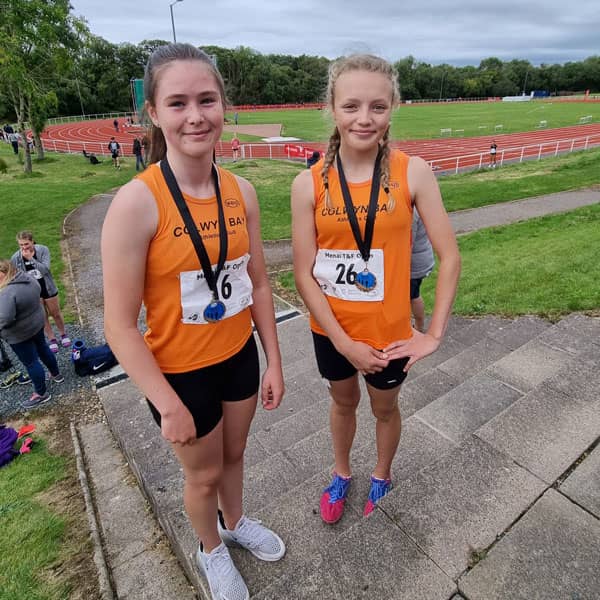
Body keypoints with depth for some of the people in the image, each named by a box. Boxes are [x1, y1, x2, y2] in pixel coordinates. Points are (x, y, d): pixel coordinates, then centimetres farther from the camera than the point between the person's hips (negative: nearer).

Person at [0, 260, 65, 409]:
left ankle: (41, 394, 19)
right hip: (37, 323, 8)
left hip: (20, 334, -8)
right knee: (43, 349, 26)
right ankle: (56, 375, 43)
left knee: (30, 362, 6)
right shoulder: (29, 279, -4)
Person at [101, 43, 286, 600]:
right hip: (181, 372, -4)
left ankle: (235, 521, 60)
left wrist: (274, 362, 4)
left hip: (239, 357, 4)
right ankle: (211, 549, 55)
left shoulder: (241, 191, -7)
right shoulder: (137, 202, -22)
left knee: (233, 454, 28)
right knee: (204, 473, 21)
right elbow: (119, 324, -18)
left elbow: (258, 284, 1)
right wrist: (169, 406, -14)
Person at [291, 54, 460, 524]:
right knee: (343, 401, 25)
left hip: (389, 332, -1)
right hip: (331, 330, 1)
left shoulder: (413, 173, -13)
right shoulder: (309, 184, -12)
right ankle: (341, 474, 54)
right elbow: (304, 274, -11)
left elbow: (450, 256, -10)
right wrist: (344, 342, -13)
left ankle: (382, 477, 54)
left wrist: (435, 334, -10)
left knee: (385, 408, 23)